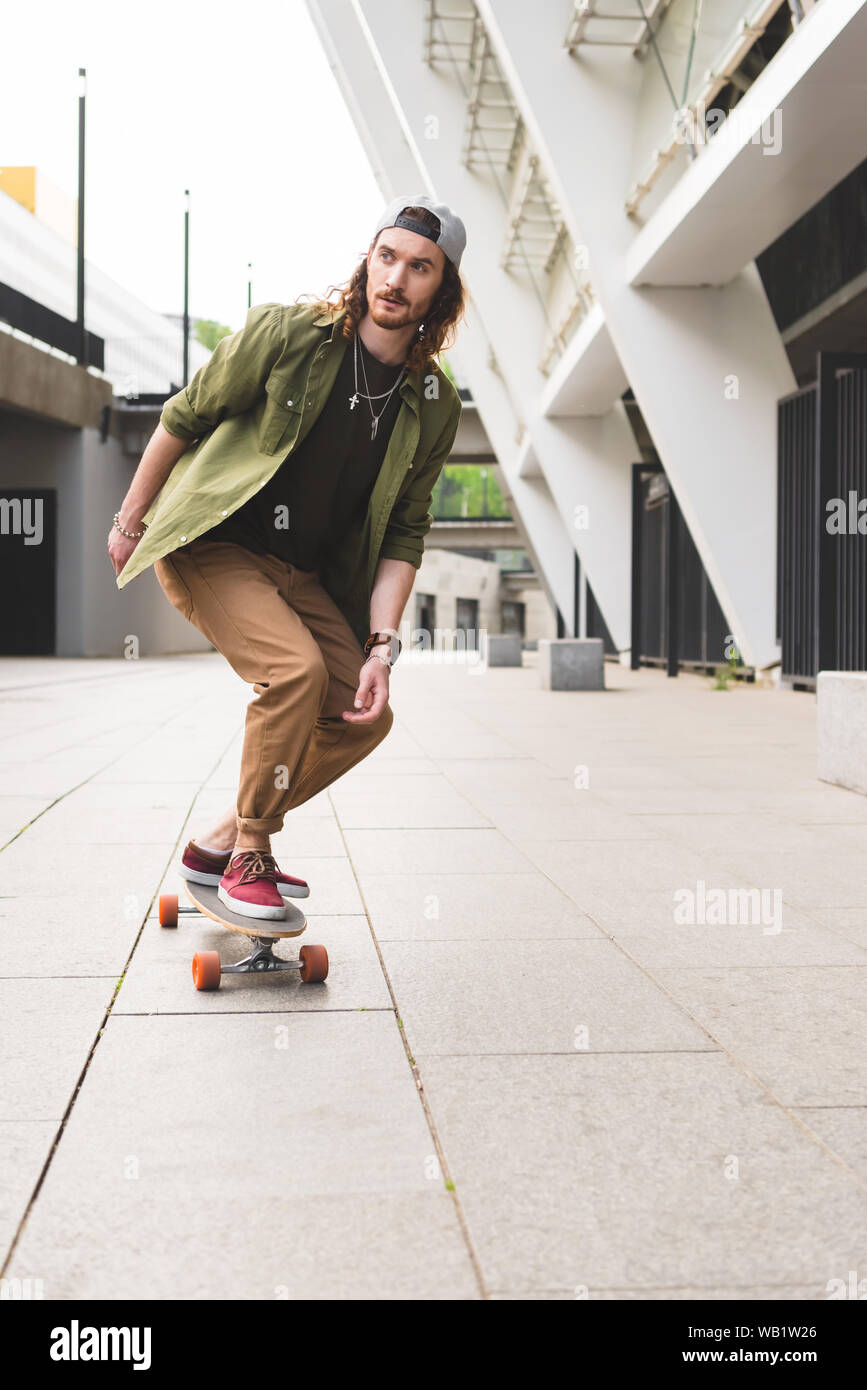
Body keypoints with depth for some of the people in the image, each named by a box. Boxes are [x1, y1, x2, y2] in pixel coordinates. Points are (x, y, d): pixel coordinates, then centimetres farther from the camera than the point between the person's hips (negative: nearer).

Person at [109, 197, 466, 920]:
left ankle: (218, 844, 10)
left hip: (304, 572, 6)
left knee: (365, 716, -4)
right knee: (296, 669, -28)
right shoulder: (285, 331, -14)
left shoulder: (435, 405, -3)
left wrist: (381, 645, -11)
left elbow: (403, 532, 0)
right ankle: (249, 858, -9)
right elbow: (183, 418, -4)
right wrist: (129, 522, 3)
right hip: (211, 544, -5)